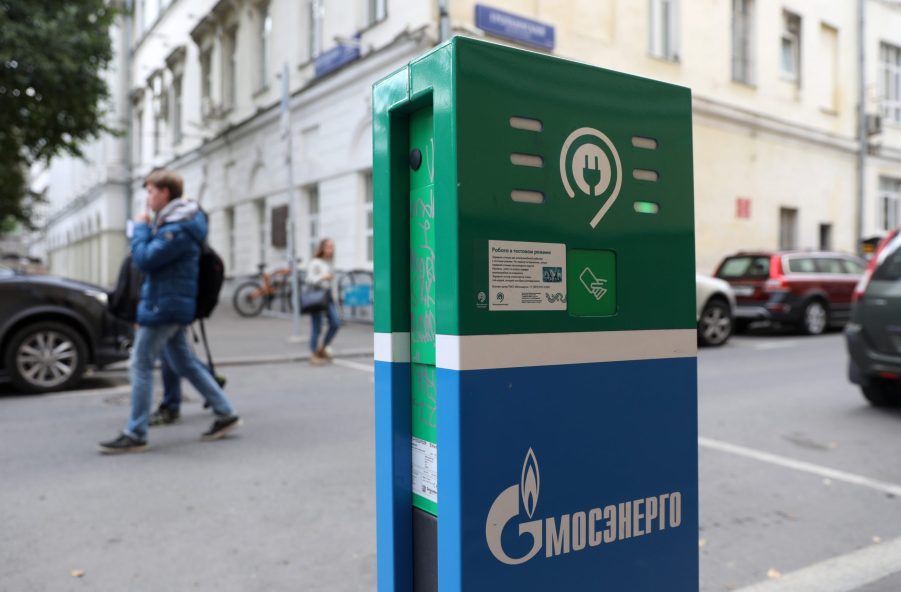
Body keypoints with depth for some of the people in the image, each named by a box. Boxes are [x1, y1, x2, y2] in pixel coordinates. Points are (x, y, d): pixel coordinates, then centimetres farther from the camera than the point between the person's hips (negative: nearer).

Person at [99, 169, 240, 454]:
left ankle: (135, 435, 5)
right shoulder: (171, 222, 15)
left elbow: (144, 259, -22)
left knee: (140, 366, -3)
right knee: (184, 363, 15)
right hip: (171, 307, 10)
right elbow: (152, 259, 19)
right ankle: (225, 413, 19)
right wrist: (145, 228, 4)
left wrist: (140, 227, -10)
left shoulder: (177, 229, -19)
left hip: (163, 307, -10)